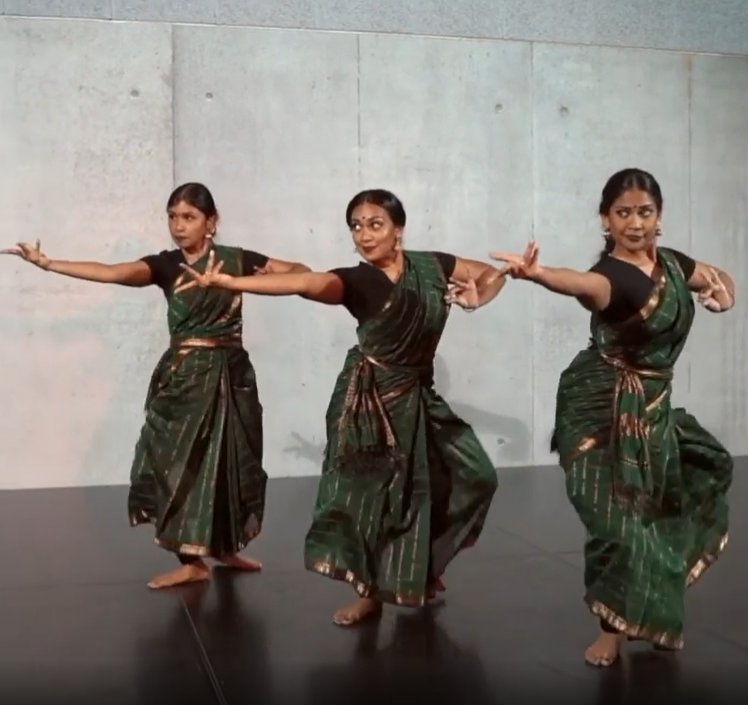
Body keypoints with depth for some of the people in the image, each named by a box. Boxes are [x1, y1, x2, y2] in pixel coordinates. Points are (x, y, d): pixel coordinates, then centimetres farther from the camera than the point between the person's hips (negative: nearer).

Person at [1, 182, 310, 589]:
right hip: (182, 375, 0)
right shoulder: (165, 264, -2)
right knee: (177, 462, -2)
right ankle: (192, 561, 9)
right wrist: (46, 263, -30)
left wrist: (275, 276, -20)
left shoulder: (236, 260, 0)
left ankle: (225, 548, 29)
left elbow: (303, 272, 4)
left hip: (228, 373, 0)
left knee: (228, 461, 9)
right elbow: (113, 273, -18)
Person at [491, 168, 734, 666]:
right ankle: (614, 628, 13)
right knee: (618, 516, -8)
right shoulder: (612, 275, -23)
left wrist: (724, 292, -5)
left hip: (651, 405, 8)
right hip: (602, 407, -8)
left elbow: (719, 277, 21)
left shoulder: (671, 262, 1)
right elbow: (581, 285, -47)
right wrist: (536, 273, -70)